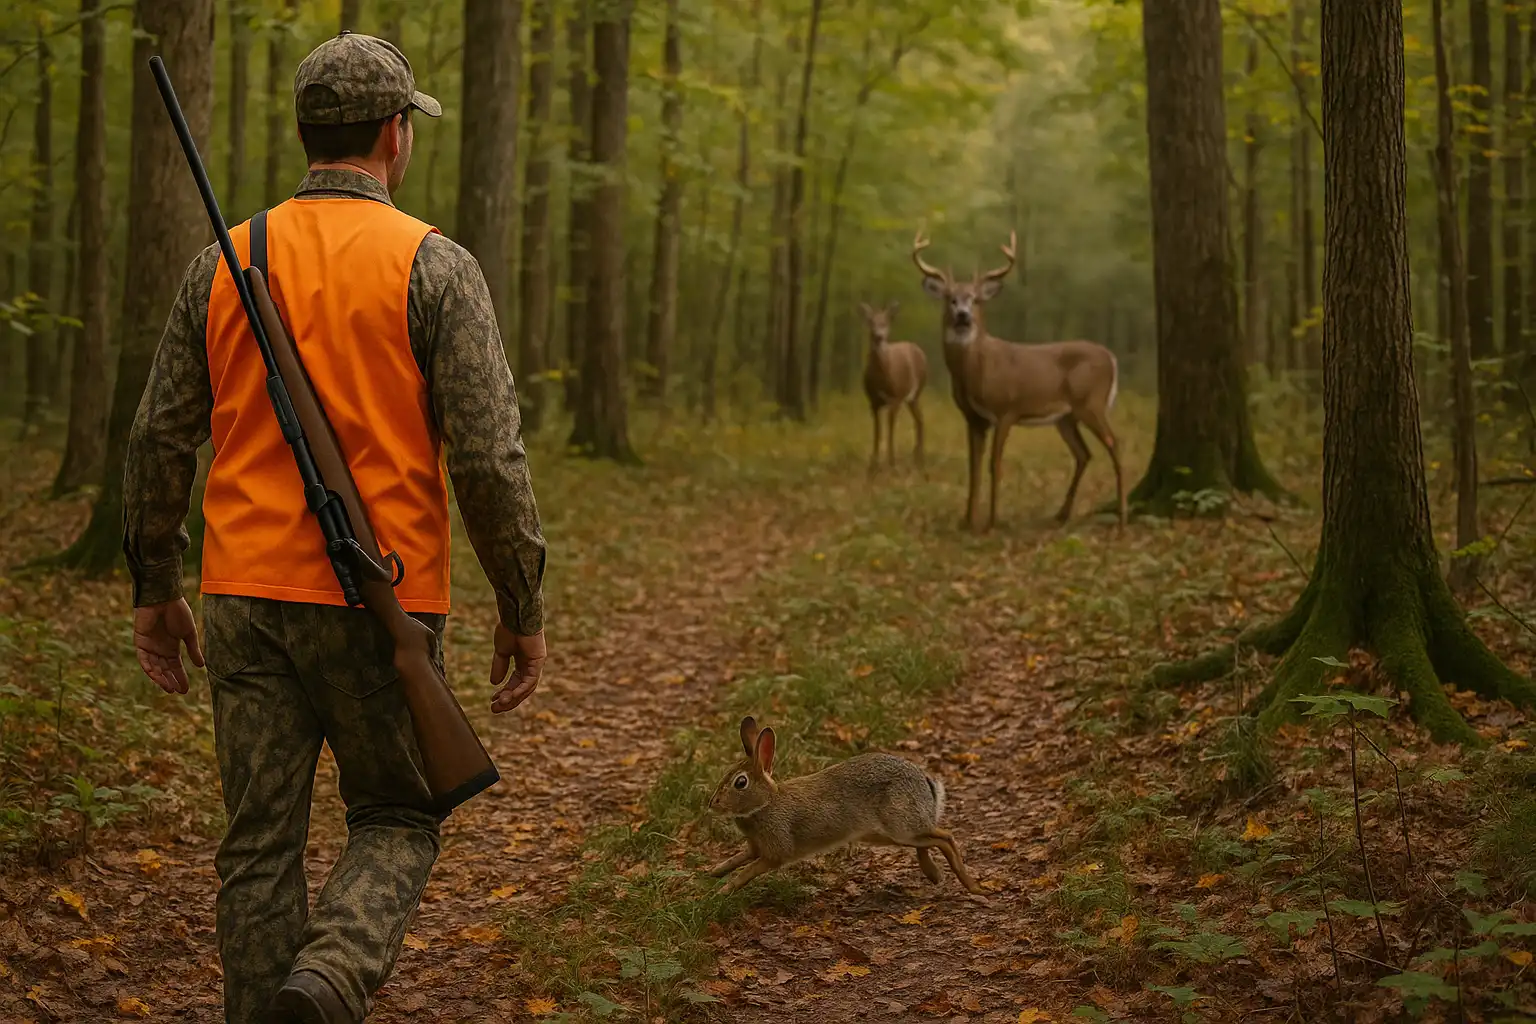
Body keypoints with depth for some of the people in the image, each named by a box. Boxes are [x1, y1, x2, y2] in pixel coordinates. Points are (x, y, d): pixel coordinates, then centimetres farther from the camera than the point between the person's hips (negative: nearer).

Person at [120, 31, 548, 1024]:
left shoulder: (224, 262, 7)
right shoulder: (434, 266, -6)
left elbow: (161, 439, 10)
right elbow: (489, 455, -11)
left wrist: (155, 588, 20)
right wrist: (524, 608, -1)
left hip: (246, 597, 4)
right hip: (379, 603, -3)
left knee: (261, 841, 11)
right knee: (397, 821, 11)